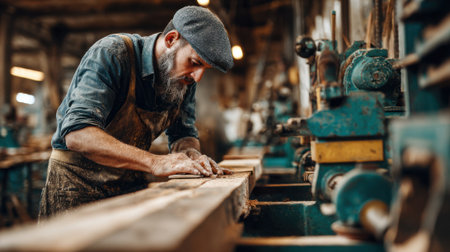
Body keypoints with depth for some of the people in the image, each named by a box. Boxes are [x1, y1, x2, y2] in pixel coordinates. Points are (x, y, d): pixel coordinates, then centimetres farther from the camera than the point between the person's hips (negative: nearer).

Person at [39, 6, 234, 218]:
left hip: (132, 183, 5)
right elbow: (77, 134, -34)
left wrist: (191, 153, -20)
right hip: (78, 179, -5)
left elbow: (183, 134, 5)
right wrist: (154, 162, -42)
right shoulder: (111, 54, -23)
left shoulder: (186, 79, -3)